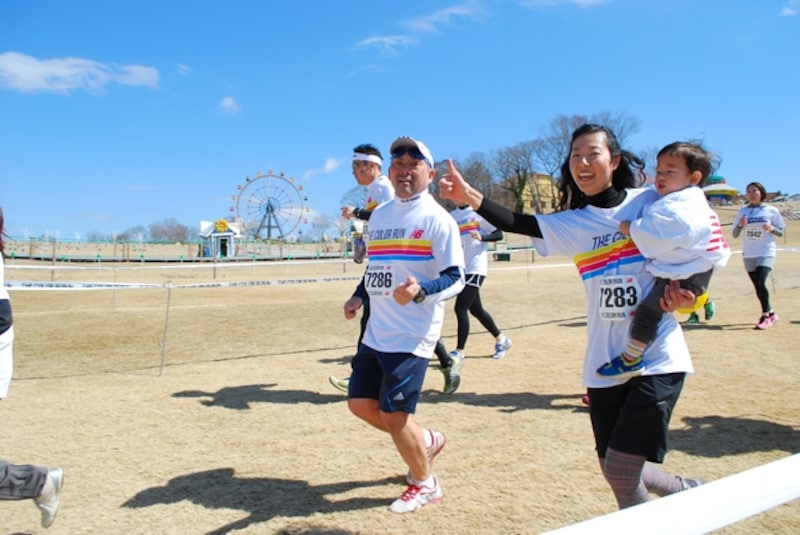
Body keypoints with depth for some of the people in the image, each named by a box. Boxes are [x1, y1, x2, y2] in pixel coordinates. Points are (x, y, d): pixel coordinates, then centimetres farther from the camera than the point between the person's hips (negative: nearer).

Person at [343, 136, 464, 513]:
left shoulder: (437, 219, -10)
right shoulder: (379, 215, 12)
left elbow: (455, 278, -14)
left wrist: (420, 292, -32)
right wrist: (359, 297, 7)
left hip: (413, 335, -8)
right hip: (376, 332, 8)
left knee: (393, 414, -4)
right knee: (360, 403, 12)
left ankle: (425, 484, 22)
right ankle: (426, 441, 35)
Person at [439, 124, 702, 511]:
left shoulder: (650, 203, -1)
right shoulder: (571, 224, 4)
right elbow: (519, 224, -11)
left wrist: (686, 292, -15)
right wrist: (471, 198, -27)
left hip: (657, 357, -4)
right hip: (606, 362, 4)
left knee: (621, 466, -9)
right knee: (614, 468, 12)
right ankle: (686, 491, 41)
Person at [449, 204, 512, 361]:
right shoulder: (451, 216, 12)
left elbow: (499, 234, -7)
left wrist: (481, 237, -23)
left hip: (475, 268, -6)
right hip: (462, 269, 7)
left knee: (461, 308, -12)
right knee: (476, 309, 14)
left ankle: (459, 351, -1)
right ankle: (501, 339, 33)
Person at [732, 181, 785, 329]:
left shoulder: (772, 211, 0)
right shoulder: (743, 211, 7)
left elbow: (781, 233, 5)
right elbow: (735, 235, 7)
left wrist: (772, 229, -16)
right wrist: (740, 225, -13)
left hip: (766, 253, -4)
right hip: (748, 254, 4)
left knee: (760, 283, -19)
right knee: (757, 286, 9)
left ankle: (765, 316, -7)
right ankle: (771, 313, 25)